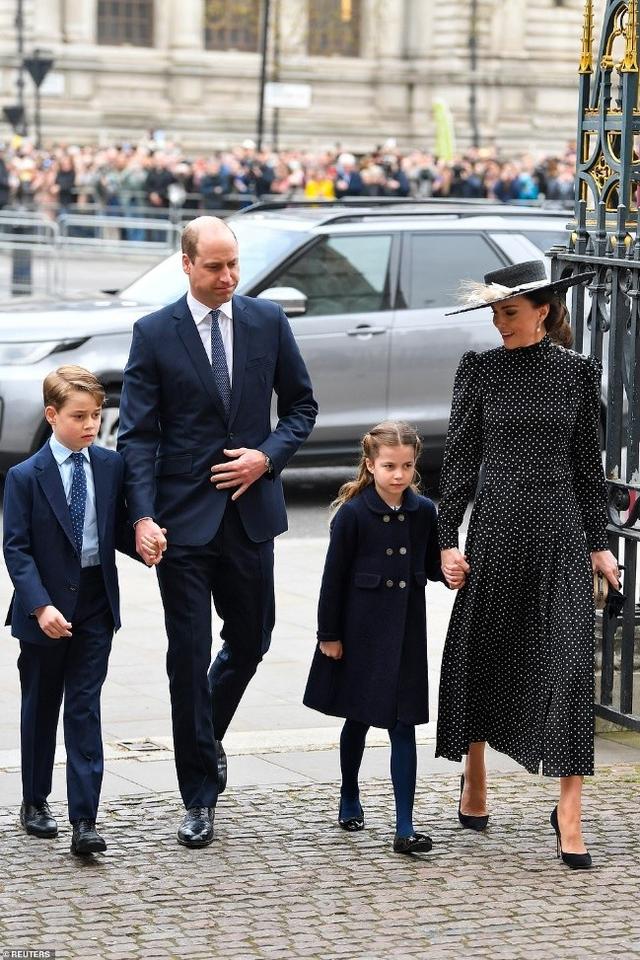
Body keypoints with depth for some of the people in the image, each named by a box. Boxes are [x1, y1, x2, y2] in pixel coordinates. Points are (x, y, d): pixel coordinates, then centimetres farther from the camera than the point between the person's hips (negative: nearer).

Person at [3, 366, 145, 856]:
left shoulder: (112, 466, 1)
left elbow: (119, 530, 9)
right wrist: (40, 605, -23)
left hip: (95, 607, 2)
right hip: (45, 611, -2)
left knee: (85, 710, -2)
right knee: (40, 709, 14)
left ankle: (85, 820, -5)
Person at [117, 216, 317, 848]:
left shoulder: (268, 322, 4)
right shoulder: (154, 334, -4)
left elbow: (301, 405, 12)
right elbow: (137, 434, -6)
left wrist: (269, 455, -7)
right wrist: (143, 516, -17)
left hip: (250, 510, 3)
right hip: (184, 516, -3)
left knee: (250, 640, 13)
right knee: (189, 654, -2)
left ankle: (207, 733, 43)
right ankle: (200, 799, 5)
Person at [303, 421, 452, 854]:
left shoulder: (424, 512, 1)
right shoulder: (353, 514, -10)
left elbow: (432, 566, 11)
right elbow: (335, 576, -7)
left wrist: (453, 567, -11)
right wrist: (329, 635, -6)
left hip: (406, 630, 2)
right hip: (361, 629, -2)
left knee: (403, 725, -1)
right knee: (359, 718, 14)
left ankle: (405, 828, -4)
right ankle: (349, 798, 38)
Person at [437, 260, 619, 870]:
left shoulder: (577, 372, 4)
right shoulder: (480, 369, 3)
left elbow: (587, 461, 8)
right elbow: (459, 456, 3)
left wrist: (598, 542, 6)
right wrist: (448, 539, -2)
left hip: (560, 528, 0)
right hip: (495, 525, 1)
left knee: (569, 658, -8)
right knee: (480, 653, 9)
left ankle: (569, 811, -9)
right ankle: (474, 781, 30)